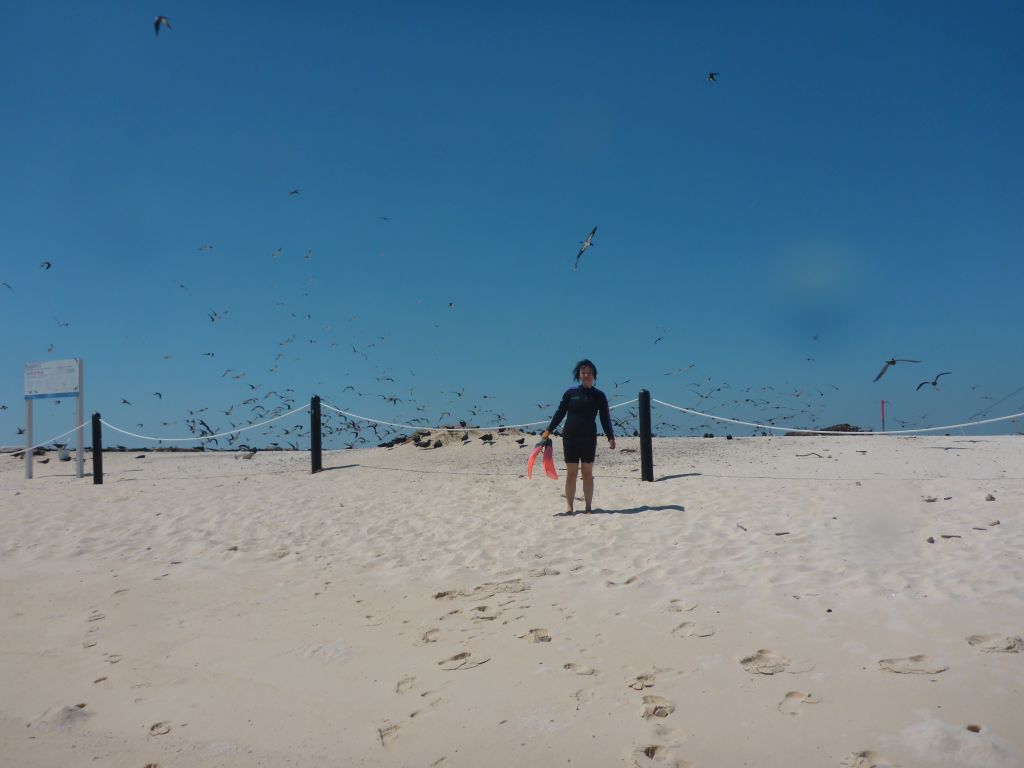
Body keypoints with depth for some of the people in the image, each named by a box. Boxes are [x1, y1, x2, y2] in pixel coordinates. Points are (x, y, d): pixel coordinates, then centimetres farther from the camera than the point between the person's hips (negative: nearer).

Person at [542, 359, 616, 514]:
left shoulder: (599, 395, 3)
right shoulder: (570, 393, 4)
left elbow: (605, 418, 3)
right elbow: (559, 413, 6)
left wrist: (610, 437, -5)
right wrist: (549, 430, -1)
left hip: (589, 438, 0)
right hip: (570, 437, 0)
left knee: (587, 473, 4)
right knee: (571, 473, 2)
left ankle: (588, 507, 11)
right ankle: (570, 508, 6)